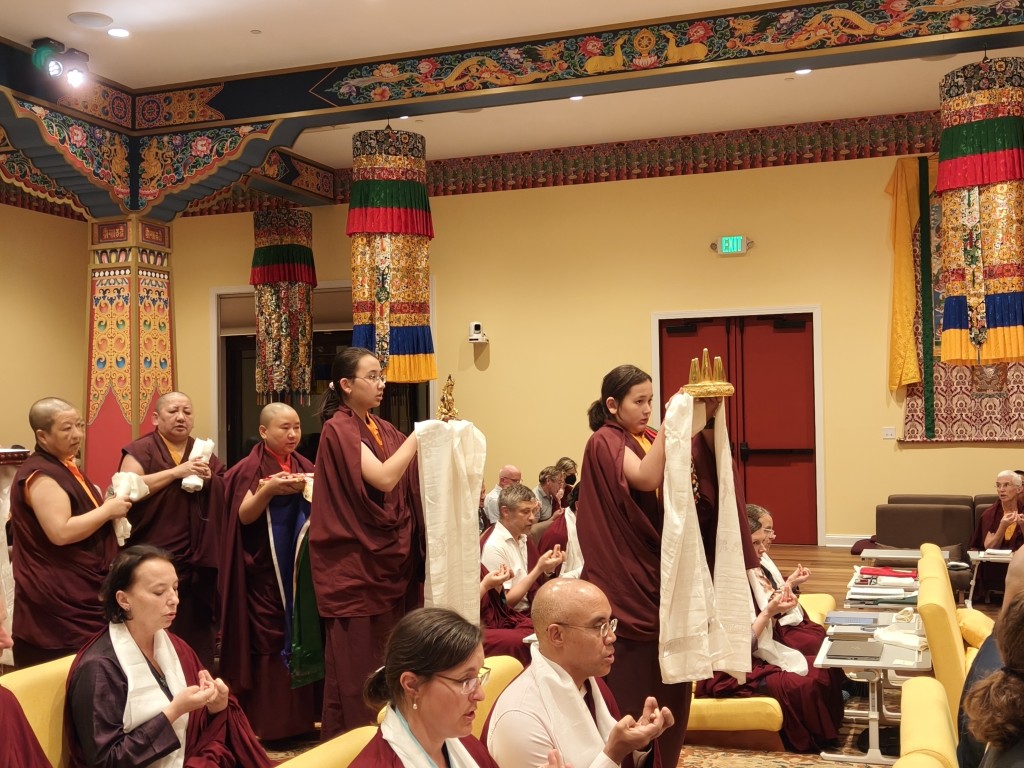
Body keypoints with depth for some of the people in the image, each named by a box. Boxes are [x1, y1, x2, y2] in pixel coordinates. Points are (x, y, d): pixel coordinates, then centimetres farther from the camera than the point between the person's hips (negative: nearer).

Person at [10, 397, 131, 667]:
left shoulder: (66, 466, 13)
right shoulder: (40, 475, -17)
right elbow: (61, 532, -28)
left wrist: (109, 508, 8)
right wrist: (107, 510, -18)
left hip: (82, 592, 10)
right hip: (59, 597, -10)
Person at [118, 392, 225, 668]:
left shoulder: (203, 453, 14)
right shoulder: (141, 450, 0)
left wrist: (210, 480, -5)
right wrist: (176, 472, -20)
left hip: (198, 559, 4)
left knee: (197, 633, 6)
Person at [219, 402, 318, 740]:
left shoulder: (305, 467, 9)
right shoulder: (251, 468, -5)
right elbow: (244, 516, -13)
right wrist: (269, 489, -28)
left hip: (301, 566, 5)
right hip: (266, 570, -5)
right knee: (269, 642, -3)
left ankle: (300, 718, 15)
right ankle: (267, 723, 7)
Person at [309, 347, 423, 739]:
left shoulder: (383, 429, 11)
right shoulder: (339, 429, -12)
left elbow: (416, 474, 12)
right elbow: (384, 478, -24)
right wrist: (419, 433, -16)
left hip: (391, 560, 7)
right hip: (355, 564, -7)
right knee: (355, 663, 1)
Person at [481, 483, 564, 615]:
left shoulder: (523, 538, 8)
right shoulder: (493, 546, -16)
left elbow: (534, 585, 11)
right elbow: (505, 601, -16)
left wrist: (548, 568, -8)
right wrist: (539, 569, -19)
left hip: (532, 610, 7)